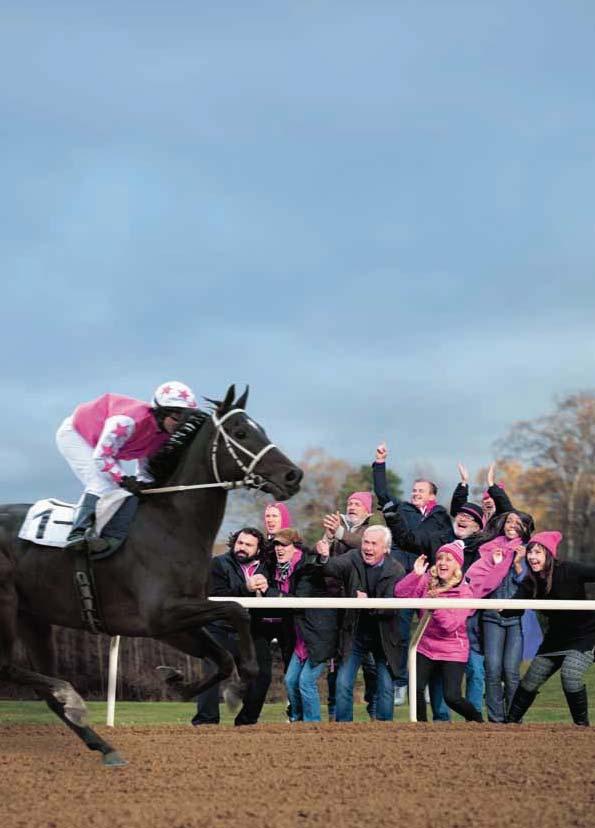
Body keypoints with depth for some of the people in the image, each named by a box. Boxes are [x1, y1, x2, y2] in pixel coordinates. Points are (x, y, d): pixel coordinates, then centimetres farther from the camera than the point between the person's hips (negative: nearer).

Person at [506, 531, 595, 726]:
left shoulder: (568, 570, -21)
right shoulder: (530, 582, -6)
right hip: (557, 637, 6)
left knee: (570, 675, -26)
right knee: (531, 679, 10)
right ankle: (511, 720, 28)